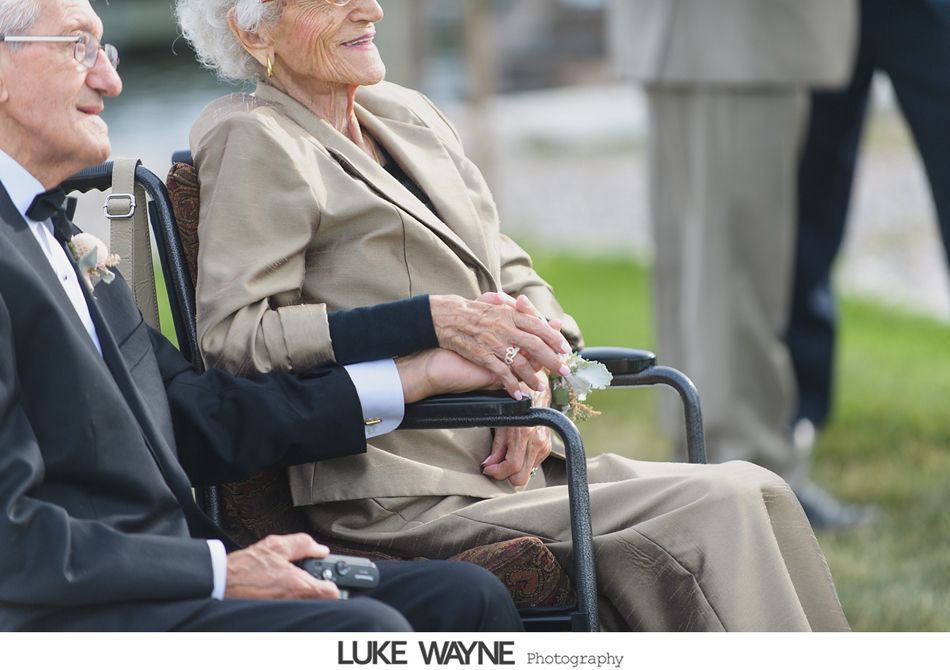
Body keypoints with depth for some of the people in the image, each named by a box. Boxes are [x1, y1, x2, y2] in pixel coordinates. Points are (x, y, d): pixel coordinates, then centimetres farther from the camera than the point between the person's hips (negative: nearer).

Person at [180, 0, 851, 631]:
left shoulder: (406, 113, 19)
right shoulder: (251, 142, -4)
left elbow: (509, 272, 24)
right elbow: (232, 333, -15)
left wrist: (531, 371, 1)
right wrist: (432, 326, -22)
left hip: (505, 464, 8)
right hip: (405, 500, -8)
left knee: (759, 493, -10)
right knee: (714, 509, -21)